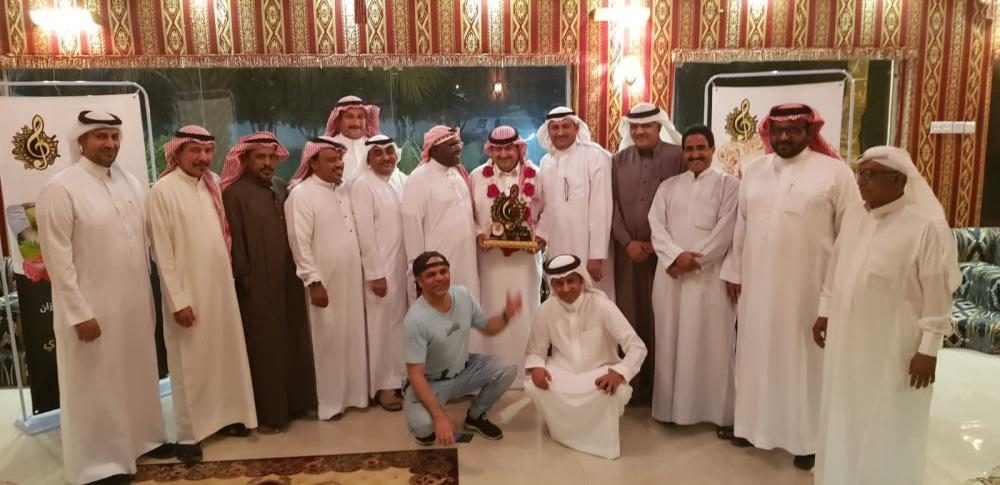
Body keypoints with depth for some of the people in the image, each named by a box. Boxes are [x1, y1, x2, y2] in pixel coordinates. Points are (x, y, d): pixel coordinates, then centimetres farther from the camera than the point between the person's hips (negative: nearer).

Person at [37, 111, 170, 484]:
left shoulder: (131, 183, 6)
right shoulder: (61, 188, -12)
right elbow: (58, 258, -14)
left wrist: (149, 296, 10)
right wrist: (79, 312, -15)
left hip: (135, 303, 6)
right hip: (92, 308, -6)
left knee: (137, 374, 19)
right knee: (96, 385, 7)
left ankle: (143, 435, 37)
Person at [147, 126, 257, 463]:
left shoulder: (213, 184, 6)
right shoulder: (163, 190, -12)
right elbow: (162, 252, -13)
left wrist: (229, 276, 8)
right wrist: (178, 300, -15)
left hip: (221, 286, 6)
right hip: (187, 292, -6)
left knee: (225, 354, 14)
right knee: (191, 363, 5)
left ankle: (224, 416, 30)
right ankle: (189, 433, 18)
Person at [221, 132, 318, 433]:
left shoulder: (280, 188, 10)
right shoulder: (235, 194, -10)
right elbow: (235, 244, -10)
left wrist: (297, 271, 11)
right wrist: (245, 280, -11)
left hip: (287, 281, 7)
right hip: (257, 286, -6)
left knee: (292, 343, 13)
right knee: (264, 349, 3)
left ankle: (294, 402, 27)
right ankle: (267, 413, 14)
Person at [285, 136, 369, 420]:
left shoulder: (344, 190, 10)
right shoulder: (301, 194, -12)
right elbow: (300, 243, -16)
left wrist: (366, 272, 13)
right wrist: (314, 282, -19)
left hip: (350, 280, 6)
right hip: (324, 282, -6)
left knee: (352, 336, 13)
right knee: (328, 341, 4)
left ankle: (352, 392, 27)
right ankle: (328, 401, 18)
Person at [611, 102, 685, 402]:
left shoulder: (678, 157, -2)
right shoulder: (619, 161, 9)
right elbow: (612, 206, 5)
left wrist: (656, 243, -9)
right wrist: (627, 242, -7)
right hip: (627, 250, 3)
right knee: (630, 315, 5)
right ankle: (632, 382, 15)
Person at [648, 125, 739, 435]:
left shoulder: (729, 185, 3)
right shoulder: (668, 186, 14)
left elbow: (724, 231, -7)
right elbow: (656, 226, 3)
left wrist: (693, 260, -12)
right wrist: (676, 255, -13)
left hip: (709, 275, -3)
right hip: (671, 273, 4)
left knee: (712, 344, -1)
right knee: (671, 341, 7)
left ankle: (721, 412, 10)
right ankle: (672, 405, 18)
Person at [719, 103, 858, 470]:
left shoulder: (835, 171, -4)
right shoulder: (754, 171, 9)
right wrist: (734, 271, 10)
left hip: (809, 287, -4)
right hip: (757, 284, 4)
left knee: (804, 358, 6)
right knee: (757, 354, 12)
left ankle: (807, 436, 19)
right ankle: (754, 423, 26)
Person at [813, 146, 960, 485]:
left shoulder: (928, 225, -14)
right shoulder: (853, 216, 5)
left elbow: (938, 293, -14)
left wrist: (928, 349, -14)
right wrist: (824, 312, 14)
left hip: (894, 348, -6)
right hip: (848, 339, 6)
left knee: (888, 426, 7)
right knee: (845, 417, 17)